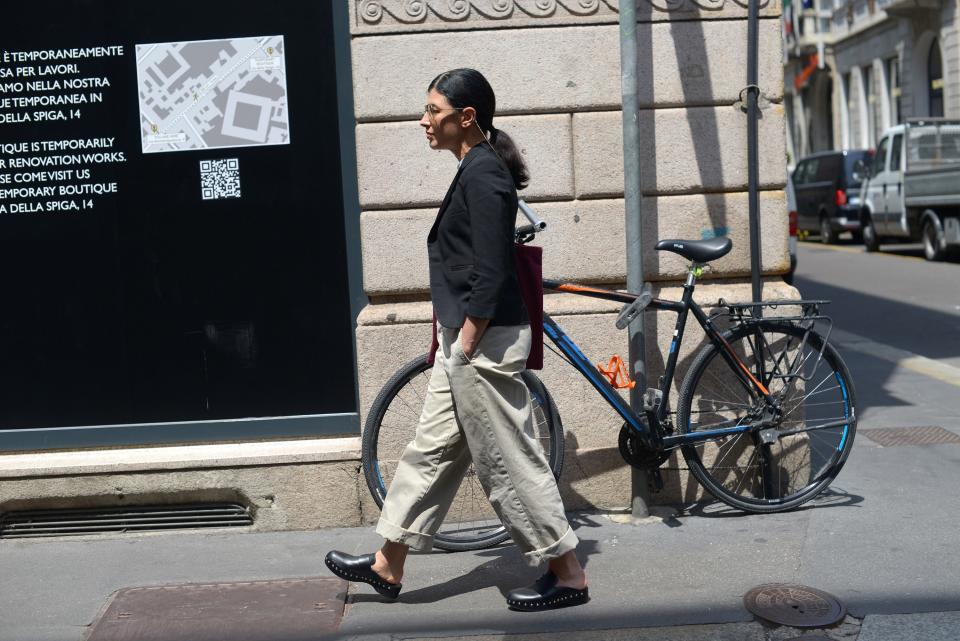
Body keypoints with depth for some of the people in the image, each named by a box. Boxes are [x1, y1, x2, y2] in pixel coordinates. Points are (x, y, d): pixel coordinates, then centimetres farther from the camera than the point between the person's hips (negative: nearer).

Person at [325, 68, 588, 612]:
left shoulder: (483, 173, -16)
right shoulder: (479, 169, 14)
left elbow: (491, 270, -22)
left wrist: (468, 341, -18)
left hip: (484, 342, -10)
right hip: (467, 339, 10)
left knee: (510, 461, -1)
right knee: (433, 449, 15)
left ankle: (568, 573, 12)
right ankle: (388, 565, 27)